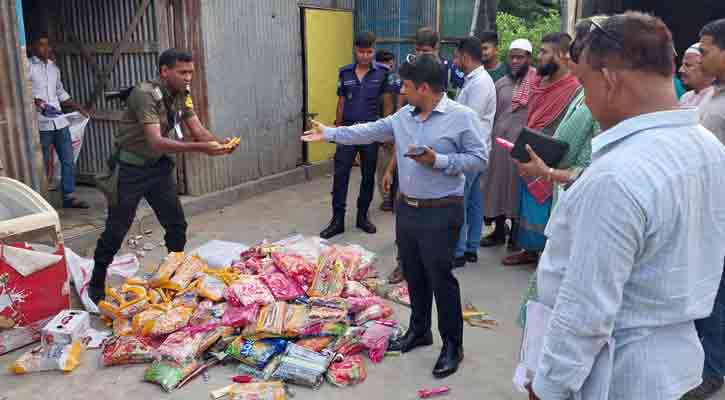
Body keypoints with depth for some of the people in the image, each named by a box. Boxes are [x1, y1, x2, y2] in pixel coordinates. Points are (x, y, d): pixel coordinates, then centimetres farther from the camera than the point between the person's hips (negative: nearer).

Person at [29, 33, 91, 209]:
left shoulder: (54, 67, 16)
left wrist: (79, 108, 22)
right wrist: (38, 103, -28)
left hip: (59, 121, 6)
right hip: (41, 124, -6)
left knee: (68, 161, 6)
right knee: (42, 164, 1)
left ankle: (69, 197, 15)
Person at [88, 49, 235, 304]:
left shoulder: (182, 95, -3)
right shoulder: (145, 94, -25)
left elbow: (198, 130, -4)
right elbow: (156, 142, -34)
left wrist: (219, 144, -26)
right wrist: (200, 148, -42)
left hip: (158, 166, 6)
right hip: (130, 168, -6)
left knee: (176, 225, 7)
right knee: (116, 231, 3)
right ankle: (96, 285, 21)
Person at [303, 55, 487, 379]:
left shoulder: (463, 117, -12)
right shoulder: (403, 115, 6)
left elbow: (479, 159, -12)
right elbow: (370, 132, 13)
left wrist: (438, 161, -21)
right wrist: (330, 133, 14)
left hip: (441, 213, -6)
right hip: (406, 208, 7)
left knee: (441, 279, 2)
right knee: (413, 275, 17)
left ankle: (452, 345, 19)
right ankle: (419, 330, 36)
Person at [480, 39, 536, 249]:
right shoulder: (501, 83, 10)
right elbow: (493, 114, 13)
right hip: (498, 141, 4)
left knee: (517, 186, 5)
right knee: (497, 184, 9)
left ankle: (515, 234, 19)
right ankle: (498, 230, 23)